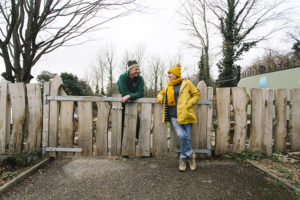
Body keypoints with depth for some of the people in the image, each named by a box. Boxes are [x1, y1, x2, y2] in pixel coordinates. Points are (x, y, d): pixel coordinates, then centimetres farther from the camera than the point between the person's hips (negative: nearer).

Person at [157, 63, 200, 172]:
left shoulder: (187, 83, 7)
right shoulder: (168, 86, 18)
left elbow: (196, 94, 10)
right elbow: (161, 93, 34)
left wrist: (188, 104, -4)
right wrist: (160, 98, 10)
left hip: (185, 115, -2)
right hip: (174, 116, 2)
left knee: (186, 137, -2)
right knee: (182, 135, -17)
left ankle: (183, 158, 19)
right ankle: (190, 154, 5)